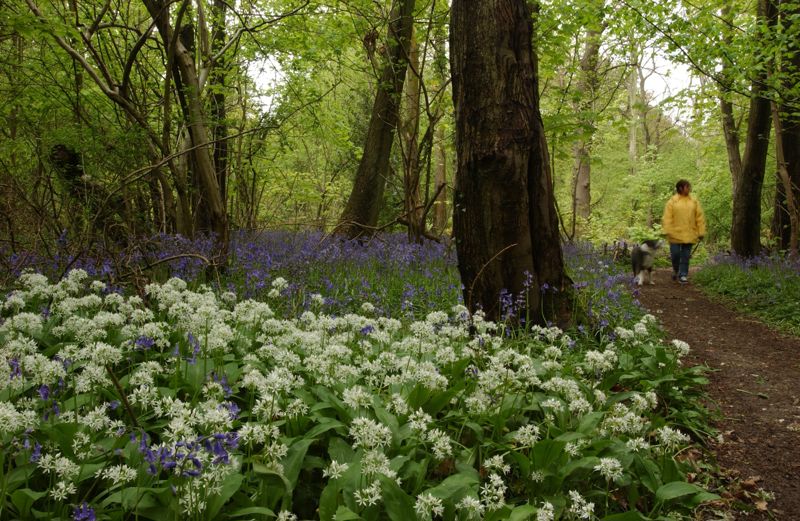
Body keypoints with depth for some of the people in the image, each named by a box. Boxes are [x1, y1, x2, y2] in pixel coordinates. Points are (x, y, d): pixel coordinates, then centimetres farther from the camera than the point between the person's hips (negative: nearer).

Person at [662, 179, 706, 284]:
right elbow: (667, 218, -5)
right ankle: (676, 270, 26)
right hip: (675, 234, -2)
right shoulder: (672, 201, -2)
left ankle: (683, 275, 12)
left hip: (689, 235, 2)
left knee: (685, 256, 4)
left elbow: (700, 218, 6)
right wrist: (668, 231, -12)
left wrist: (701, 232, 1)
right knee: (675, 254, 0)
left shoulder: (694, 202, 6)